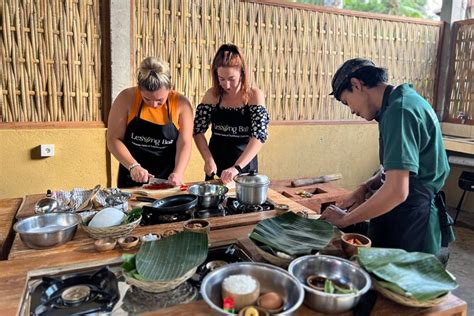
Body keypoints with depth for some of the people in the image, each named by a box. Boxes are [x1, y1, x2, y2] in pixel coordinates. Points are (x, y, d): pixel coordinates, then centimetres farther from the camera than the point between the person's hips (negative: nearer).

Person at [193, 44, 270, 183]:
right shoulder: (212, 95, -5)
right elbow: (198, 131, -2)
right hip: (216, 166, 2)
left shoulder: (254, 95, -11)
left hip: (245, 165, -1)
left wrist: (237, 167, -29)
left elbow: (259, 136, -19)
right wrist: (208, 160, -16)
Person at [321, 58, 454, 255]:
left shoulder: (399, 111, -21)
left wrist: (344, 220, -17)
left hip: (409, 226, -9)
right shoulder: (405, 101, 10)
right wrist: (366, 186, 3)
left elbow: (397, 191, -29)